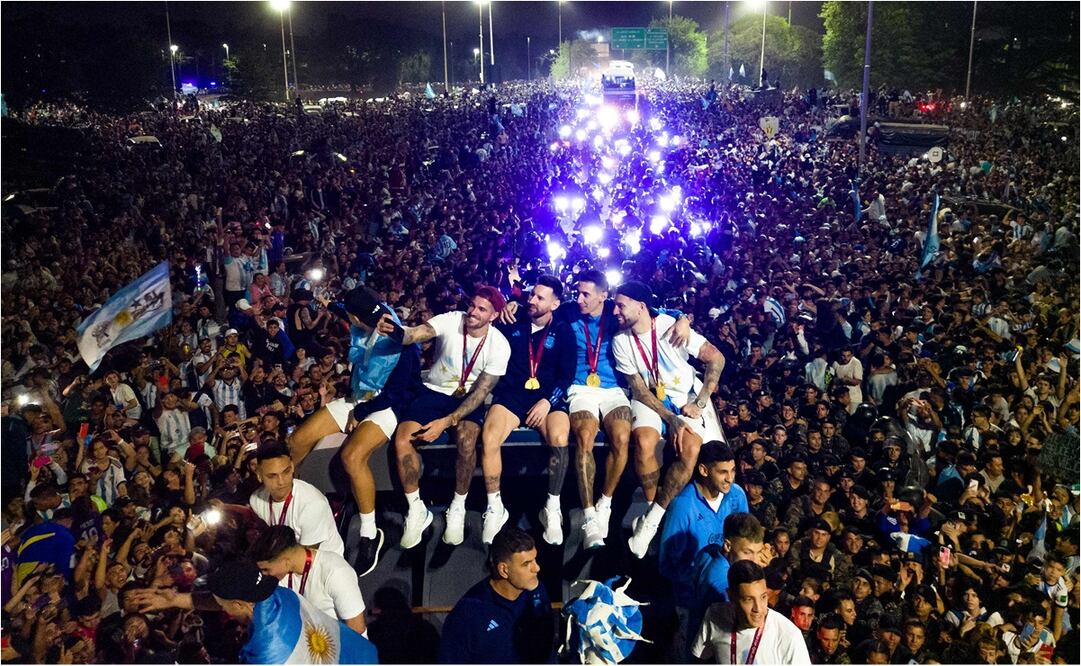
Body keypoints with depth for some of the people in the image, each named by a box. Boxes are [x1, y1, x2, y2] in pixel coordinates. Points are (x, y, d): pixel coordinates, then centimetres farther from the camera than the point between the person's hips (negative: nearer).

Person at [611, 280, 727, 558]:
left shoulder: (670, 325, -14)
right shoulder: (621, 341, -6)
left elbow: (716, 358, -12)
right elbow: (638, 388, -7)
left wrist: (699, 403, -16)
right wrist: (671, 419, -19)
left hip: (687, 395, -1)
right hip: (651, 399, 1)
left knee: (690, 447, -28)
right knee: (644, 441, -31)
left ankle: (651, 519, -18)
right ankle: (650, 505, -8)